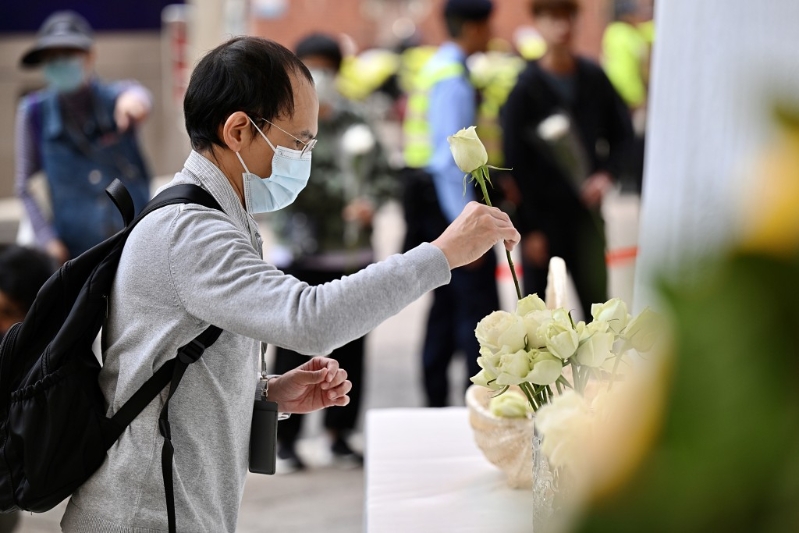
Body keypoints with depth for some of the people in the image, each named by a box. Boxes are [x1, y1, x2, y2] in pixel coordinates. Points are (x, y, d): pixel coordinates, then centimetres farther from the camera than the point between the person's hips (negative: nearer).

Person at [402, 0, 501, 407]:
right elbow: (451, 156, -22)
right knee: (478, 306, -7)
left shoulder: (435, 69, 15)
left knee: (446, 305, 15)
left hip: (430, 203, 10)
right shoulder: (453, 79, -16)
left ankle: (436, 404, 20)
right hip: (452, 203, -10)